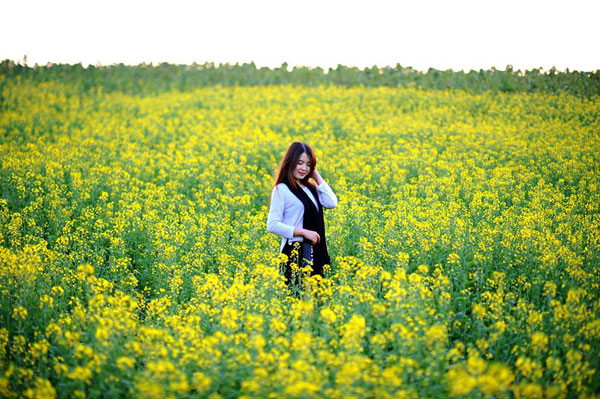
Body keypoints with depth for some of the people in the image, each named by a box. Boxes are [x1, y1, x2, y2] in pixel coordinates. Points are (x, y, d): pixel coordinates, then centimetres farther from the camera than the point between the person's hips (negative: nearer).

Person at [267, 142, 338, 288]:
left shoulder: (310, 188, 14)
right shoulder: (282, 189, -5)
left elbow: (331, 203, -1)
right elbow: (272, 225, -11)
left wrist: (317, 176, 3)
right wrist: (303, 232, -17)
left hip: (316, 252, 6)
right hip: (295, 253, -6)